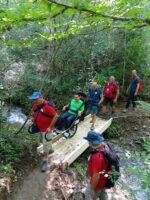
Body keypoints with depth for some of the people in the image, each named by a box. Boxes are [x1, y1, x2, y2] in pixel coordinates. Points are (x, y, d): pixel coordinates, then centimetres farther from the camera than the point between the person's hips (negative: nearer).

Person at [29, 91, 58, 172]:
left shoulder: (47, 106, -29)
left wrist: (50, 127, -25)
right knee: (46, 141, 27)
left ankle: (45, 161, 14)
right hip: (39, 127, 8)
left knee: (45, 145, 0)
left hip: (46, 128, -8)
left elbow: (56, 116, -28)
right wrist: (34, 120, 9)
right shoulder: (35, 105, -5)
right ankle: (50, 149, 53)